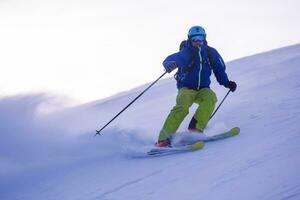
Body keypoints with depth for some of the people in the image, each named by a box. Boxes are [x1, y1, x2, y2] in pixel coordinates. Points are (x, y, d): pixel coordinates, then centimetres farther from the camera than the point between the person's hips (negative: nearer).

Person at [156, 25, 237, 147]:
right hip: (186, 88, -4)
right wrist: (170, 64, -49)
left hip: (202, 89, 4)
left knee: (210, 97, -30)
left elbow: (219, 70, 14)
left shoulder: (211, 52, 5)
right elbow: (172, 59, -24)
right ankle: (163, 138, -31)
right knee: (182, 106, -31)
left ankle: (196, 128, -30)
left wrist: (227, 83, -2)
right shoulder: (186, 53, -8)